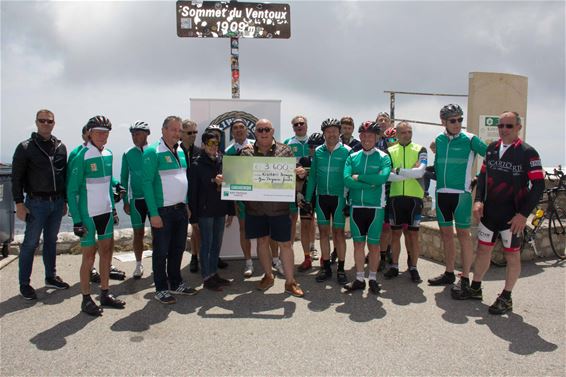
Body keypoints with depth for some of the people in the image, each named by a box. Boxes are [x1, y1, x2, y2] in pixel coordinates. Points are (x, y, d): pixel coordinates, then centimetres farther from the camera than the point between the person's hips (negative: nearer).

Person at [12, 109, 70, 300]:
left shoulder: (61, 147, 8)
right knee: (30, 243, 2)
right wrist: (19, 203, -10)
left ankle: (51, 277, 26)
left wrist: (64, 201, 13)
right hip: (36, 203, -4)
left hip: (57, 203, 4)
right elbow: (16, 178, -5)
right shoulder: (25, 147, -4)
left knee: (51, 241, 14)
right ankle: (24, 284, 13)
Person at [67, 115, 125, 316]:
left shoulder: (108, 155, 6)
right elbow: (72, 191, -12)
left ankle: (105, 294, 26)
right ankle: (86, 299, 17)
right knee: (89, 256, 3)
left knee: (107, 252, 12)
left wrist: (113, 208, 14)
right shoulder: (81, 157, -14)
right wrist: (76, 220, -14)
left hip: (106, 212, 6)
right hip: (88, 214, -6)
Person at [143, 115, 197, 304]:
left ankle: (176, 283, 32)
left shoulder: (181, 151, 11)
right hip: (162, 211, -7)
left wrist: (186, 204, 14)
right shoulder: (152, 152, -11)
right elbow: (147, 183, -14)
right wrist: (154, 214, -18)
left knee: (178, 248, 17)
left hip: (181, 209, 7)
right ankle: (161, 289, 18)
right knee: (161, 251, 5)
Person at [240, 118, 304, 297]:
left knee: (285, 243, 3)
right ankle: (268, 276, 32)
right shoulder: (246, 152, 6)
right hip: (255, 206, 2)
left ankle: (290, 282, 15)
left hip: (279, 206, -2)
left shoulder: (285, 151, 2)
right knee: (262, 241, 13)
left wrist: (298, 174, -19)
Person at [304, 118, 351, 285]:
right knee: (323, 232, 9)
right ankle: (326, 268, 21)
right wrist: (308, 198, 4)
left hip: (339, 196, -3)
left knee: (338, 232, 3)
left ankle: (341, 269, 15)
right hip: (321, 196, 3)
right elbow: (312, 175, 7)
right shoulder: (318, 151, 4)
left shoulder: (346, 151, -5)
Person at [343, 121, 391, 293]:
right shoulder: (352, 157, 7)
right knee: (358, 244, 9)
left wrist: (359, 177, -12)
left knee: (374, 245, 6)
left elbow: (382, 177, -20)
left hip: (375, 207, -2)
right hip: (356, 206, 3)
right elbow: (347, 180, -8)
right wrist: (370, 185, -14)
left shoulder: (383, 157, -1)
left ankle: (373, 279, 20)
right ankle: (359, 279, 20)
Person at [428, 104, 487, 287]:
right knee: (446, 233, 10)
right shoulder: (439, 140, 10)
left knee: (463, 233, -1)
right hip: (442, 192, 5)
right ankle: (449, 274, 21)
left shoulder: (469, 139, -4)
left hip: (461, 192, -5)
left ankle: (465, 277, 7)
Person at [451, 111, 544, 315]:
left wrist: (524, 214, -16)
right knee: (483, 249, 13)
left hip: (512, 216, -5)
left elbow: (538, 185, -11)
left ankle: (506, 298, 19)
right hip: (489, 212, 5)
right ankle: (474, 288, 28)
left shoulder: (527, 152, -9)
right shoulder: (492, 148, 7)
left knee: (512, 255, 7)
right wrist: (478, 200, 0)